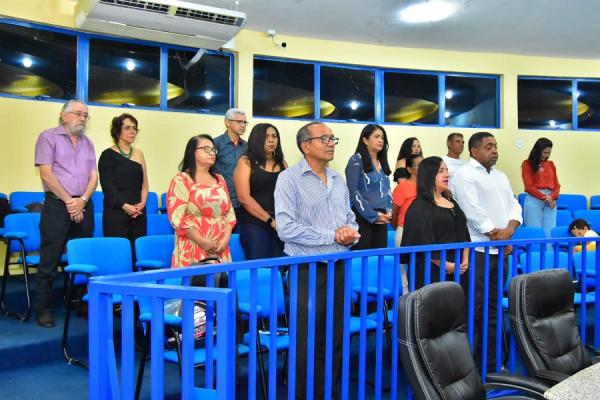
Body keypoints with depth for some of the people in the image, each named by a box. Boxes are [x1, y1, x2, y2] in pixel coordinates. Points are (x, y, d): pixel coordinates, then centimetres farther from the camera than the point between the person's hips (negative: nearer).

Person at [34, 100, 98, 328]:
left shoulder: (87, 143, 16)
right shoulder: (49, 137, 1)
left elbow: (93, 176, 9)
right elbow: (46, 174, -8)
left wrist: (82, 200, -7)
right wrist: (68, 201, -10)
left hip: (83, 205, 5)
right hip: (57, 204, -5)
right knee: (50, 260, -2)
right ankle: (44, 309, 6)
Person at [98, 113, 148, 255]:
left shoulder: (139, 154, 14)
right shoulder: (108, 155, 0)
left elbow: (144, 183, 12)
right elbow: (107, 186, -8)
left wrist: (142, 203, -5)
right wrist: (125, 206, -17)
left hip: (138, 213, 4)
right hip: (116, 212, -4)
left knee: (138, 252, 2)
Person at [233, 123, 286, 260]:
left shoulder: (282, 163, 13)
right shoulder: (246, 162, -1)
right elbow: (244, 198, -10)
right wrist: (270, 220, -11)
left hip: (281, 225, 4)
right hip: (254, 224, -4)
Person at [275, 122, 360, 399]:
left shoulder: (338, 180, 12)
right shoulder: (290, 178, -9)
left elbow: (350, 218, 16)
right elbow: (286, 228, -18)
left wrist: (350, 232, -8)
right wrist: (332, 235, -16)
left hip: (338, 267, 6)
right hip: (308, 270, -6)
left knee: (334, 342, 14)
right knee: (306, 345, 4)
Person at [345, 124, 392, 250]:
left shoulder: (382, 163, 17)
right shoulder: (357, 160, -5)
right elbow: (353, 192, -13)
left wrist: (388, 212, 2)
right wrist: (373, 215, -14)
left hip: (381, 219, 7)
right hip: (363, 217, -7)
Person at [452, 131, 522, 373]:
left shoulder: (501, 176, 19)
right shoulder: (465, 174, -5)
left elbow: (514, 205, 12)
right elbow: (473, 211, -14)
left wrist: (510, 229, -6)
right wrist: (495, 234, -10)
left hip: (500, 249, 7)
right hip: (477, 250, -7)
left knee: (493, 307, 12)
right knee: (474, 309, -6)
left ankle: (491, 361, 22)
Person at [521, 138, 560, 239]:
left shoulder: (551, 164, 15)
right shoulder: (527, 164, 0)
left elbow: (556, 184, 11)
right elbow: (529, 186, -7)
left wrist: (552, 197, -8)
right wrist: (544, 198, -12)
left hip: (550, 200, 5)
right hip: (534, 200, -5)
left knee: (550, 232, 0)